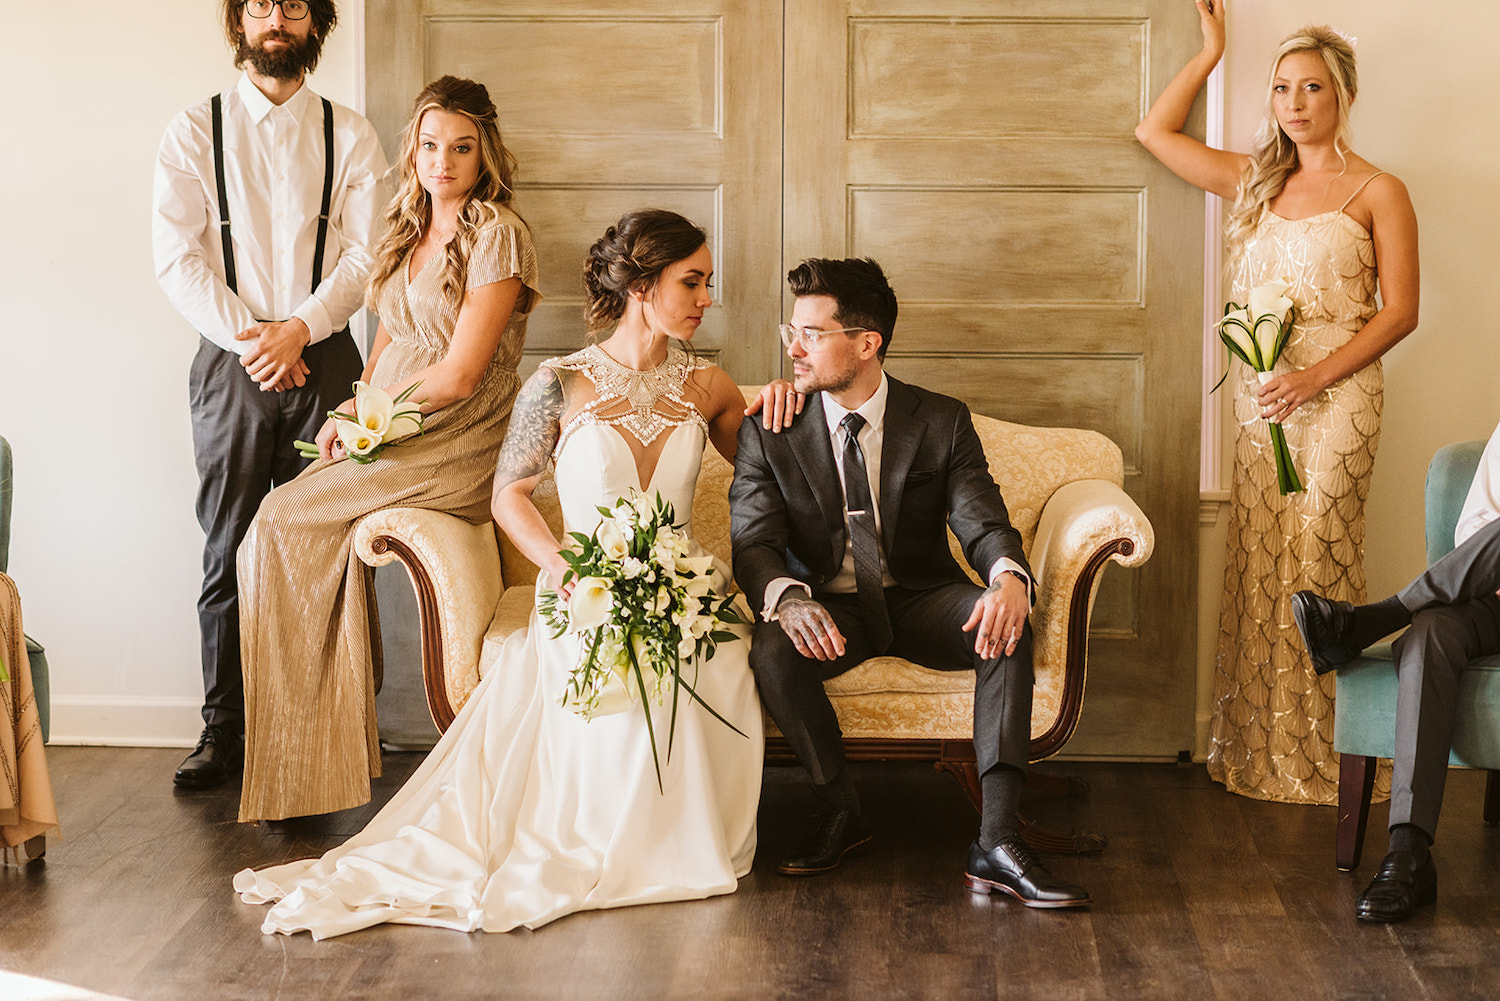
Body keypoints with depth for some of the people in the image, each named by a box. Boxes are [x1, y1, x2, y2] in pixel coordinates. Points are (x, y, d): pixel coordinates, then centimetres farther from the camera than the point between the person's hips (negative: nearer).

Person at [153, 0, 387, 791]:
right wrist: (245, 337, -10)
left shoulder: (350, 136, 8)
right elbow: (177, 258, -1)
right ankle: (224, 731, 8)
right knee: (229, 554, 1)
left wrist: (300, 328, -13)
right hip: (232, 362, 0)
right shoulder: (194, 131, 7)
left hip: (324, 360, 0)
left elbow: (366, 254, 1)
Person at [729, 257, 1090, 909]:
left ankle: (996, 841, -33)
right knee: (769, 652, -34)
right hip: (828, 607, 0)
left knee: (1008, 626, -31)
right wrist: (787, 599, -37)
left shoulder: (942, 423, -4)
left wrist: (1008, 579, -38)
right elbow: (752, 542, -12)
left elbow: (983, 523, -12)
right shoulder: (768, 433, -4)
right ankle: (842, 812, -10)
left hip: (922, 600, 0)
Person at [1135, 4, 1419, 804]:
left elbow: (1400, 312, -6)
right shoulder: (1256, 181, 14)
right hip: (1258, 395, 5)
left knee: (1316, 562, -6)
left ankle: (1321, 755, 3)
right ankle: (1258, 748, 11)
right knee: (1257, 562, 4)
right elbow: (1155, 131, 18)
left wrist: (1313, 377, -15)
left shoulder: (1377, 192, -2)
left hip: (1335, 396, -5)